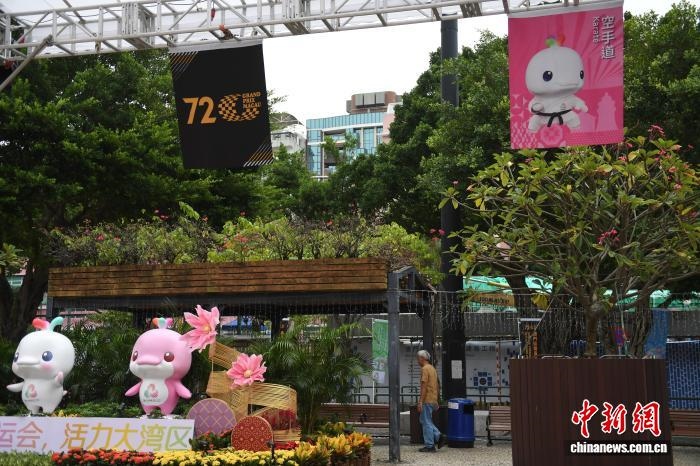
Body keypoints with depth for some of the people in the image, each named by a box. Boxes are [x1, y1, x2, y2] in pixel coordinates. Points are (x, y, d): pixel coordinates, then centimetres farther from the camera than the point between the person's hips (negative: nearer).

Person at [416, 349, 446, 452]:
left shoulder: (424, 369, -13)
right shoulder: (432, 368, 17)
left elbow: (424, 387, -20)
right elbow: (437, 387, 20)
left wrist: (420, 402, -20)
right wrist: (436, 402, 24)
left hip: (427, 400, -9)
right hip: (433, 400, 9)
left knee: (426, 422, -2)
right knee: (425, 421, 17)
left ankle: (430, 446, 1)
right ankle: (439, 436, 7)